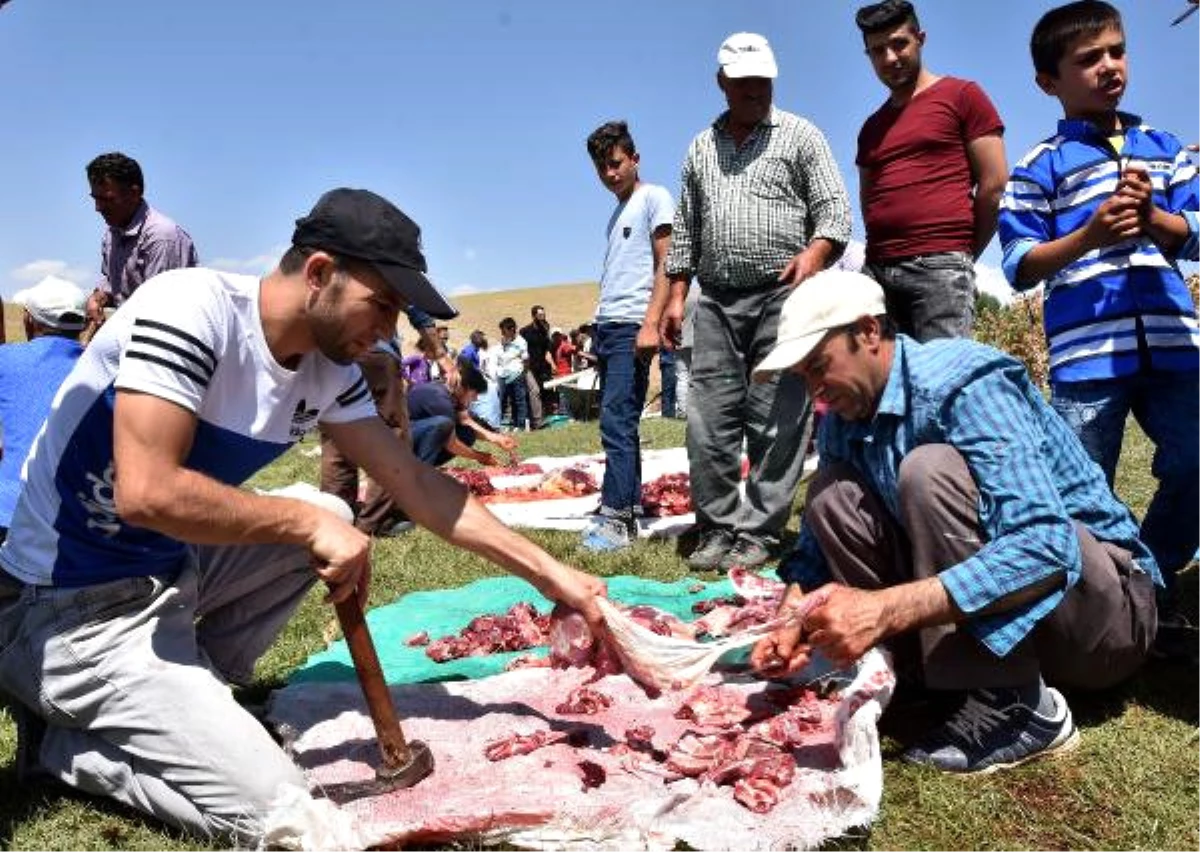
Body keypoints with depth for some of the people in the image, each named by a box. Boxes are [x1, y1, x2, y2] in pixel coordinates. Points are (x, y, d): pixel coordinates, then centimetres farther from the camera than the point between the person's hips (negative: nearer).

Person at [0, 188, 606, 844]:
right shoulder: (193, 306, -24)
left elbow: (416, 483, 0)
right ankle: (60, 736, 6)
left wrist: (551, 575, -3)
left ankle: (188, 692, 9)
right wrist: (309, 524, -23)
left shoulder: (329, 370, -3)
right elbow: (145, 491, -32)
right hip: (72, 609, -8)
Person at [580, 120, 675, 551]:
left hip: (632, 326, -8)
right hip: (607, 326, 9)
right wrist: (600, 334, 17)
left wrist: (651, 323, -18)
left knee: (616, 420, -14)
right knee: (618, 422, 8)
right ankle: (631, 505, 13)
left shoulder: (654, 198, 2)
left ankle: (616, 518, -14)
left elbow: (667, 265, -8)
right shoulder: (617, 213, 24)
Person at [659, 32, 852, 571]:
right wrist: (676, 295, 11)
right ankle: (717, 528, 8)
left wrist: (815, 252, -19)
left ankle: (758, 533, 2)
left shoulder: (799, 135, 8)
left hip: (781, 296, -3)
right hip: (716, 303, 4)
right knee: (708, 421, -1)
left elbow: (834, 208, 1)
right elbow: (685, 228, 20)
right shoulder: (700, 148, 20)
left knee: (775, 425, -5)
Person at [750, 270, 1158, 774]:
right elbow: (818, 542, 6)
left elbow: (1045, 548, -34)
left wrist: (885, 608, -41)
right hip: (972, 617, 7)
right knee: (831, 493, -6)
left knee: (929, 469, -30)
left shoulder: (961, 384, -22)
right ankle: (930, 676, -7)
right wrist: (795, 622, -14)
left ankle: (1015, 705, -20)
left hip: (1111, 603, -7)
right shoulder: (844, 420, 1)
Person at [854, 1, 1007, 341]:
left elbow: (994, 184, 2)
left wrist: (964, 254, 7)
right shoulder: (871, 128, 23)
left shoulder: (961, 95, 6)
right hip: (877, 269, 6)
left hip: (940, 265, -5)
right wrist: (883, 253, 9)